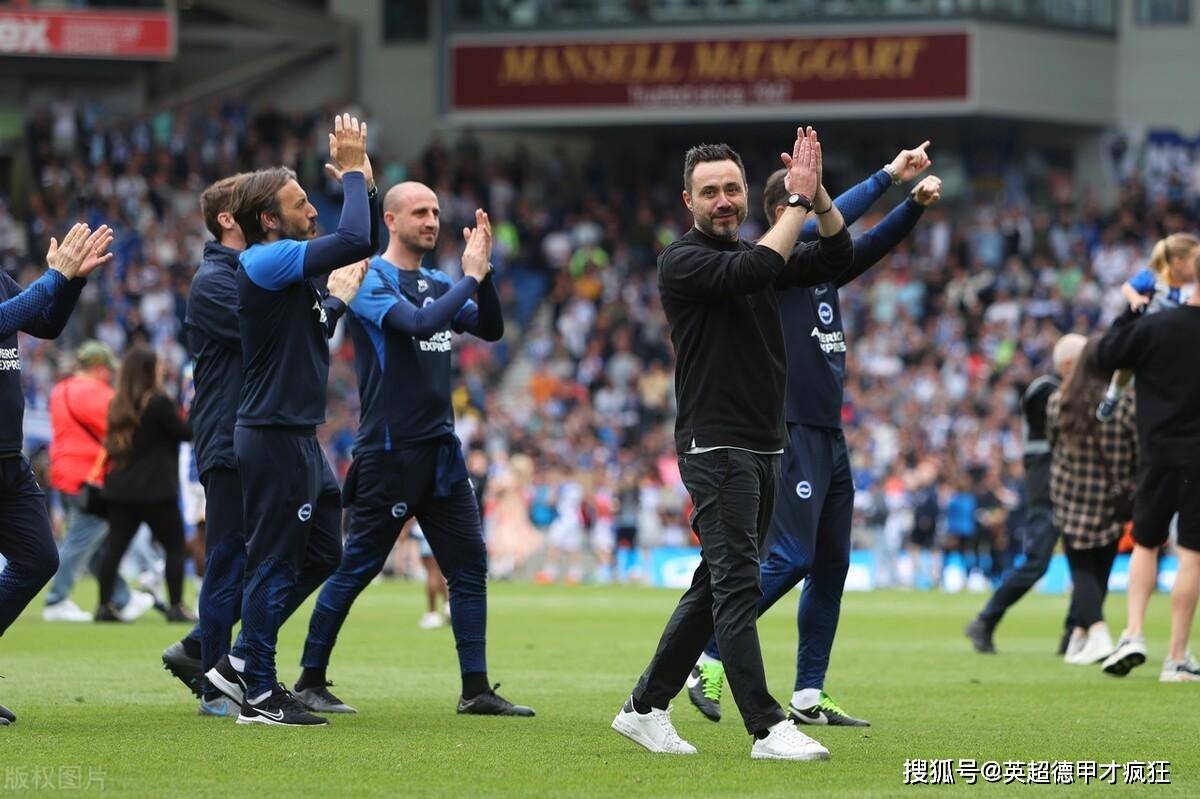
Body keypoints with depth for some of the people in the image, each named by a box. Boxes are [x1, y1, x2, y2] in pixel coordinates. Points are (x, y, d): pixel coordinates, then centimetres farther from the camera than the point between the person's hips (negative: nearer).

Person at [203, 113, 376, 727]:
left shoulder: (292, 262, 13)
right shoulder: (265, 261, -15)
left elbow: (363, 245, 22)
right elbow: (354, 241, -26)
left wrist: (363, 180, 9)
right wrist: (352, 172, -14)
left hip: (300, 439, 10)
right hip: (274, 438, -10)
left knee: (321, 557, 16)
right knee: (274, 562, -4)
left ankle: (243, 663, 21)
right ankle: (259, 694, 2)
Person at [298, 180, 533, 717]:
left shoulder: (438, 285, 14)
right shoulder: (372, 279, -8)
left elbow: (491, 330, 7)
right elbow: (418, 323, -24)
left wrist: (482, 272, -6)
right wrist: (471, 277, -18)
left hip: (441, 450, 7)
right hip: (388, 450, -7)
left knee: (470, 565, 3)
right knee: (356, 568, -2)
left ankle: (476, 689, 7)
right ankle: (310, 682, 8)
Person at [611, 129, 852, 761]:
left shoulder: (755, 253, 15)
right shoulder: (683, 260, -7)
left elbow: (835, 259, 5)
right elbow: (754, 271, -24)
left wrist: (819, 197, -10)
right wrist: (798, 200, -19)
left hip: (764, 448, 8)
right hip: (715, 446, -8)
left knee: (719, 585, 12)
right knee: (737, 583, -13)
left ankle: (645, 709, 20)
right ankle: (767, 729, -19)